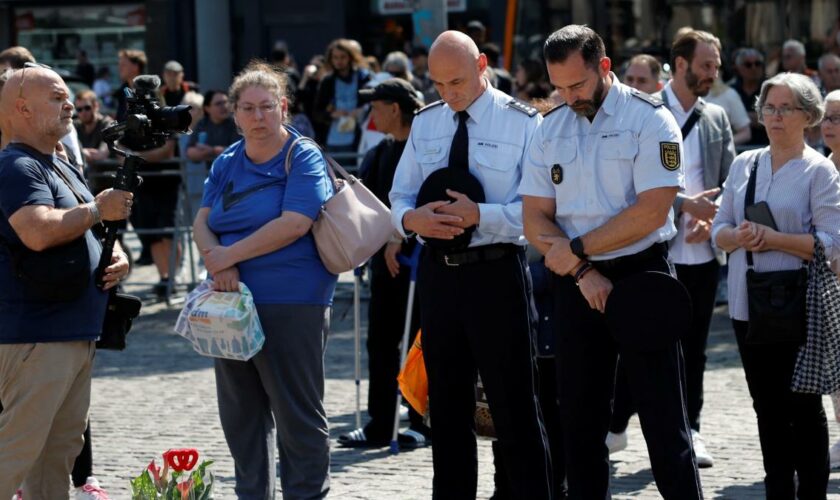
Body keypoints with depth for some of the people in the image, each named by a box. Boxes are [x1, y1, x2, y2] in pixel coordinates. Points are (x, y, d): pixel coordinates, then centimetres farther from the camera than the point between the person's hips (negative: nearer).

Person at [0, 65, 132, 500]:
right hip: (36, 336, -10)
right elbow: (39, 233, -29)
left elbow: (84, 233, 29)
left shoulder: (63, 168, 19)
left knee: (62, 447, 13)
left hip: (76, 332, 10)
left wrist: (117, 257, 6)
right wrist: (99, 209, -16)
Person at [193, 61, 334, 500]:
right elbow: (202, 222, 8)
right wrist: (217, 261, -14)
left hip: (291, 303, -7)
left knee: (298, 414, -3)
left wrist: (229, 254, -12)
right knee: (240, 413, 13)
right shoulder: (227, 164, 14)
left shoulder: (303, 159, -5)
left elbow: (294, 224, -16)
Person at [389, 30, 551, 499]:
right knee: (447, 405, 14)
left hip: (496, 272, -5)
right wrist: (411, 217, -10)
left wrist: (480, 215, -24)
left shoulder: (522, 122, -7)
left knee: (515, 406, -1)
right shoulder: (425, 123, 9)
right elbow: (400, 196, 13)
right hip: (438, 272, 5)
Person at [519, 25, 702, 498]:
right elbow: (536, 219, 5)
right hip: (577, 283, 5)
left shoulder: (650, 119, -6)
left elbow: (652, 211, -15)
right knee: (581, 418, 9)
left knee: (663, 418, -5)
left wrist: (577, 249, -12)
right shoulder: (550, 130, 9)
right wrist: (583, 273, -9)